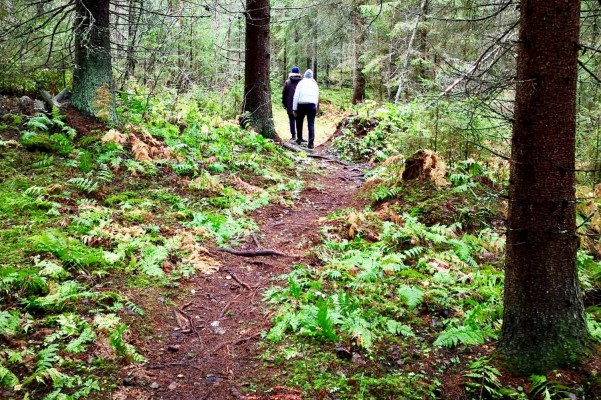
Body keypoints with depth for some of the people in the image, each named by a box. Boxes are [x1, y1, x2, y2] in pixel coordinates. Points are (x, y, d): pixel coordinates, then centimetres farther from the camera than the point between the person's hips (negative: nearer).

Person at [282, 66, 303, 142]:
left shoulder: (287, 82, -2)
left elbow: (284, 94, 2)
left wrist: (284, 103, 11)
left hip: (290, 105, -1)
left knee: (292, 120, 6)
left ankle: (293, 136, 3)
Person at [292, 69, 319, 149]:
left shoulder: (301, 83, 6)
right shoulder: (315, 84, 14)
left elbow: (296, 96, -1)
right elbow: (317, 98, 10)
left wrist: (294, 109, 0)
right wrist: (315, 108, 15)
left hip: (302, 105, -1)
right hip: (312, 105, 1)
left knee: (299, 122, 19)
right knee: (311, 124, 0)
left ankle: (299, 139, 24)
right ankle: (311, 142, -11)